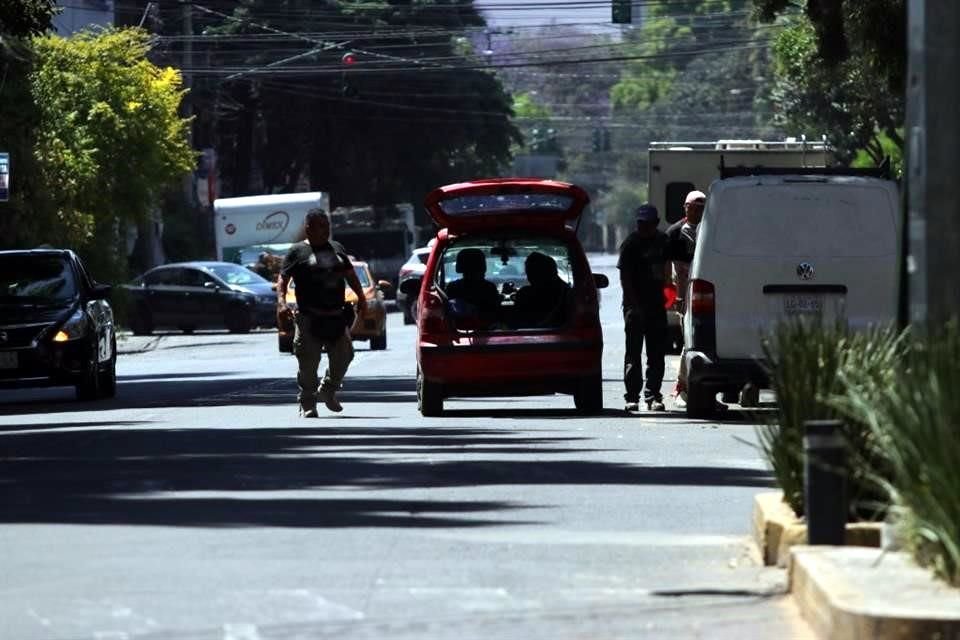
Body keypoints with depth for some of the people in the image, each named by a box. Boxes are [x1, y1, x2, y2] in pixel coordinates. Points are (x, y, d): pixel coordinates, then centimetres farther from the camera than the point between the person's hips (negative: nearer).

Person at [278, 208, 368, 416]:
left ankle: (328, 391, 28)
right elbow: (283, 279, -1)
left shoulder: (337, 249, 18)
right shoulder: (298, 251, 2)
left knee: (343, 356, 5)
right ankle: (307, 404, 4)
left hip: (335, 315, 5)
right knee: (308, 362, -5)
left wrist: (361, 297, 15)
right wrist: (281, 300, -17)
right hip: (309, 318, -5)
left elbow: (350, 274, 25)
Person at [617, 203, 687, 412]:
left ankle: (653, 396, 12)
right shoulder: (631, 243, -6)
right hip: (636, 306, -5)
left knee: (657, 354, 6)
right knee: (634, 353, -3)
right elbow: (625, 277, -10)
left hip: (656, 303, 5)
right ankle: (632, 397, -1)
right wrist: (634, 304, -17)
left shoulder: (663, 241, 9)